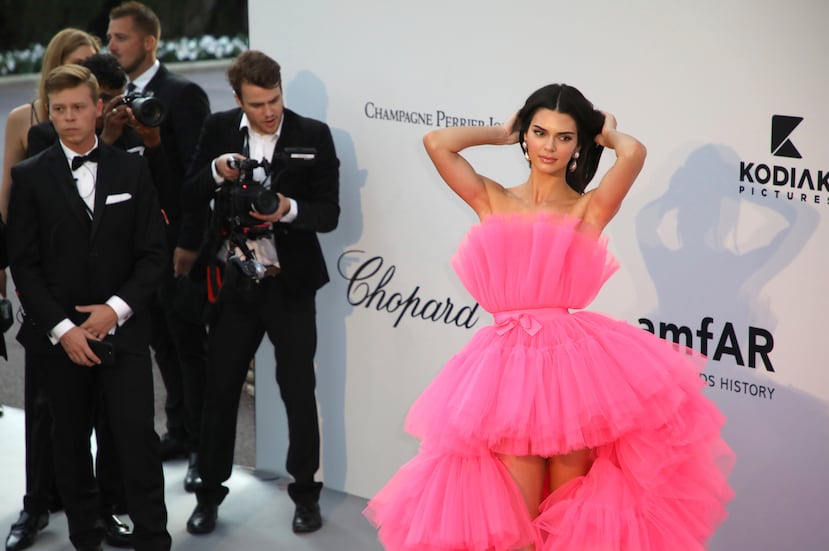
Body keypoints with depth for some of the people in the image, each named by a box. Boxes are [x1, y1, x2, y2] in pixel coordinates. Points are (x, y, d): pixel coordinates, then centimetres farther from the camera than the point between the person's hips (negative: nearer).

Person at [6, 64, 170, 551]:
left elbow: (153, 253, 3)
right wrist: (62, 329, -10)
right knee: (71, 443, 9)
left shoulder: (132, 170, 5)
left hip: (123, 331, 0)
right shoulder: (30, 176, 2)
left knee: (139, 440, -7)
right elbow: (24, 263, -2)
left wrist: (116, 308, -11)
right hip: (59, 336, 0)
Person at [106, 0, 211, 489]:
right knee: (164, 344, 14)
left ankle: (205, 446, 8)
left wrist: (189, 243, -18)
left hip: (177, 246, -7)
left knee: (189, 346, 0)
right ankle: (179, 432, 25)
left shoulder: (183, 94, -11)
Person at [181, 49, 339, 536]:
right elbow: (191, 200, 1)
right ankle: (210, 492, 23)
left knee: (299, 392, 6)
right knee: (220, 390, 8)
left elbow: (329, 214, -7)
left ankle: (306, 494, 21)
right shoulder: (219, 130, 0)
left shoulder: (314, 136, -6)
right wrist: (217, 172, -17)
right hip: (233, 283, 2)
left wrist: (289, 209, -26)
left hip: (290, 286, -2)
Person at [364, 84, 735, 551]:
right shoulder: (493, 200, 9)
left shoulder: (590, 208, 2)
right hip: (507, 365, 2)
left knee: (571, 513, 10)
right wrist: (500, 134, 13)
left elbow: (634, 152, -15)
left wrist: (607, 133, 7)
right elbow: (436, 143, 0)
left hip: (572, 360, -2)